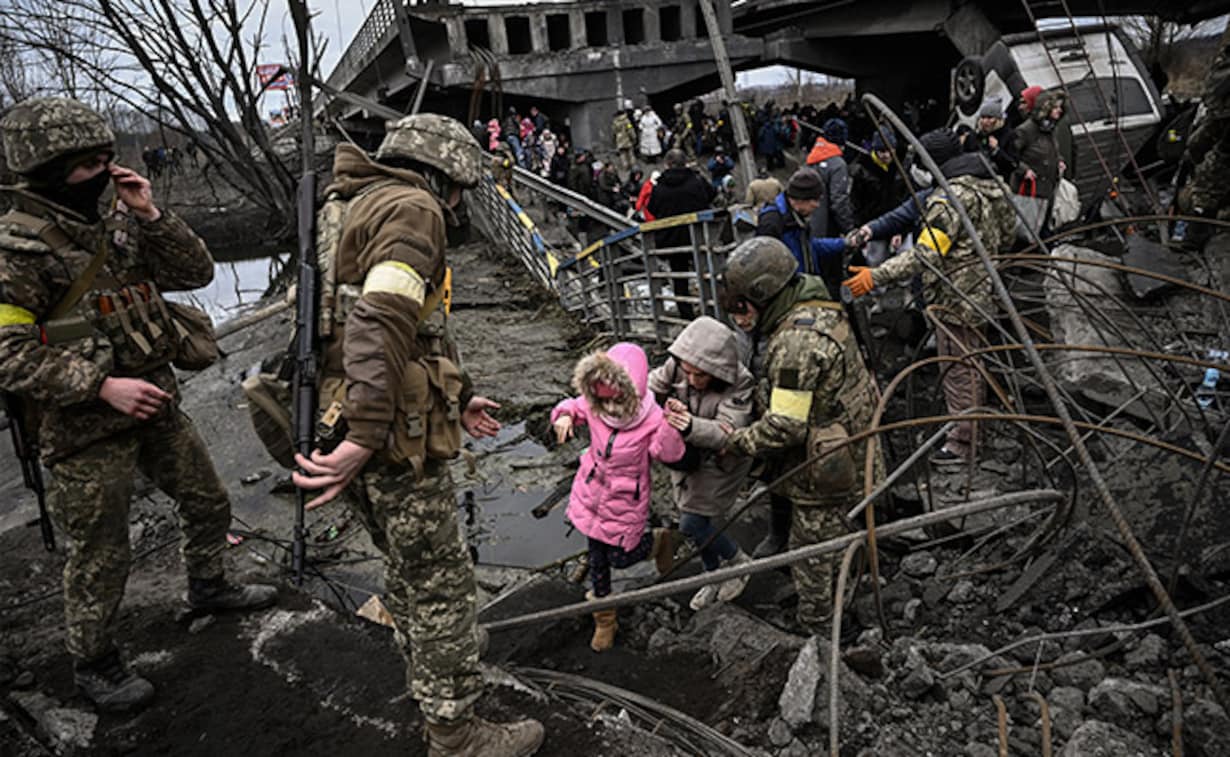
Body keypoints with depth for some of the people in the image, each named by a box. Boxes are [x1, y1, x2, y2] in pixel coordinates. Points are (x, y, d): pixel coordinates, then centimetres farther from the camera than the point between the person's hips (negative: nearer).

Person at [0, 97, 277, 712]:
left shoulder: (113, 227, 6)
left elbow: (196, 272, 4)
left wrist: (151, 215, -9)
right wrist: (103, 385, -25)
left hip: (155, 405, 7)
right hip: (87, 429, -7)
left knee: (208, 504, 21)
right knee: (100, 557, 7)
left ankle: (207, 587, 47)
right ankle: (93, 664, 30)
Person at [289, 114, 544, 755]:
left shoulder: (356, 209, 21)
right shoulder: (412, 208, -12)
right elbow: (383, 322, -28)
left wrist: (458, 399, 31)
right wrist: (364, 438, -32)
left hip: (354, 428, 10)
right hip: (392, 437, -10)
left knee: (407, 567, 25)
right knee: (440, 584, 4)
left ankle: (428, 683, 44)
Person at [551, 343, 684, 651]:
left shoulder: (653, 419, -26)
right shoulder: (593, 407, -14)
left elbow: (670, 455, -27)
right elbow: (573, 406, 4)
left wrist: (671, 428, -44)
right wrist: (564, 416, -19)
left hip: (625, 499, -4)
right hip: (592, 492, 4)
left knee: (620, 556, 8)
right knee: (597, 556, 16)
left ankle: (659, 541, 42)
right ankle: (604, 621, 39)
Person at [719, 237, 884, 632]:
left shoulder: (797, 342, -27)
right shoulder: (818, 311, 5)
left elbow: (785, 427, -27)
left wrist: (736, 441, -13)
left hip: (822, 477, -10)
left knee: (812, 559, 8)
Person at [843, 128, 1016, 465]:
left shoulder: (950, 197, -22)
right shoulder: (990, 185, 9)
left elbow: (925, 255, -29)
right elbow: (1009, 232, 20)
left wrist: (876, 276, -29)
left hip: (956, 297, -10)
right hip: (982, 292, 10)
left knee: (958, 370, 0)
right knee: (972, 365, 22)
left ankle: (962, 443, 10)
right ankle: (972, 428, 36)